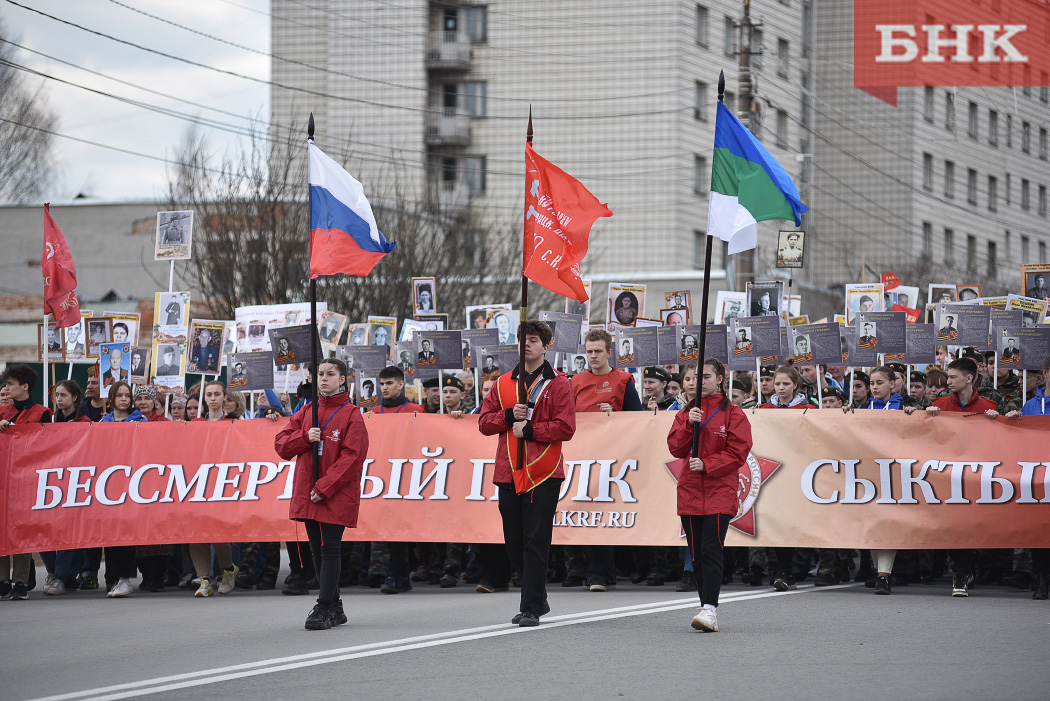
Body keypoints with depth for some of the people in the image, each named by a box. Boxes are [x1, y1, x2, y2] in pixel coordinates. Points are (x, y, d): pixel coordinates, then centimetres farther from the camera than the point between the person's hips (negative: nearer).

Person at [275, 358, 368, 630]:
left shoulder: (351, 415, -3)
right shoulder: (306, 413, 13)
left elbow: (352, 456, -11)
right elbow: (281, 444, 12)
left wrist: (324, 488, -16)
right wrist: (305, 437, -9)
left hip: (337, 495, -6)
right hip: (306, 493, 6)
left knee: (330, 549, -10)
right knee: (317, 551, 9)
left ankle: (324, 609, -12)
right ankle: (335, 609, 18)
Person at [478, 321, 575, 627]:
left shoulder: (558, 384, 1)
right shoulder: (503, 384, 15)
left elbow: (565, 428, -8)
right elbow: (484, 422, 11)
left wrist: (529, 430, -14)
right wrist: (508, 416, -7)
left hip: (543, 474, -5)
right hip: (508, 473, 5)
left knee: (535, 543, -7)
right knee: (514, 542, 8)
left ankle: (531, 608, -6)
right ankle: (538, 600, 22)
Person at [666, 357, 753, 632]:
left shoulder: (733, 414, 1)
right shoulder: (686, 413, 13)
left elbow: (738, 453, -5)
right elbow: (675, 448, 5)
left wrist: (706, 464, -14)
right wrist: (689, 425, -11)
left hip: (719, 493, -5)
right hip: (690, 492, 5)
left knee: (711, 550, -15)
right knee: (696, 554, 5)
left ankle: (710, 609, -21)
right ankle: (707, 609, 11)